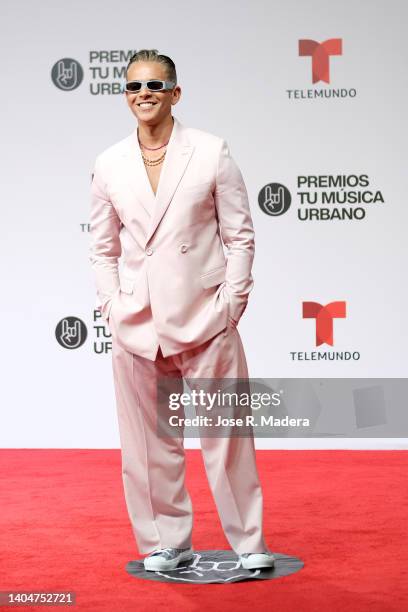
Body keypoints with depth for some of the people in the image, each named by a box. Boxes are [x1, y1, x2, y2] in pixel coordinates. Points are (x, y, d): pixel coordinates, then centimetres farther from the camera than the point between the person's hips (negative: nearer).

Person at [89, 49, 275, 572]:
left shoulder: (211, 152, 0)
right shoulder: (109, 164, 7)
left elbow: (240, 235, 1)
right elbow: (103, 247, 12)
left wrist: (231, 303, -5)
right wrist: (112, 307, 2)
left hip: (204, 319, -2)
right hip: (135, 326, 3)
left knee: (225, 432, 3)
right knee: (150, 440, 9)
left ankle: (248, 541, 17)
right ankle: (168, 543, 24)